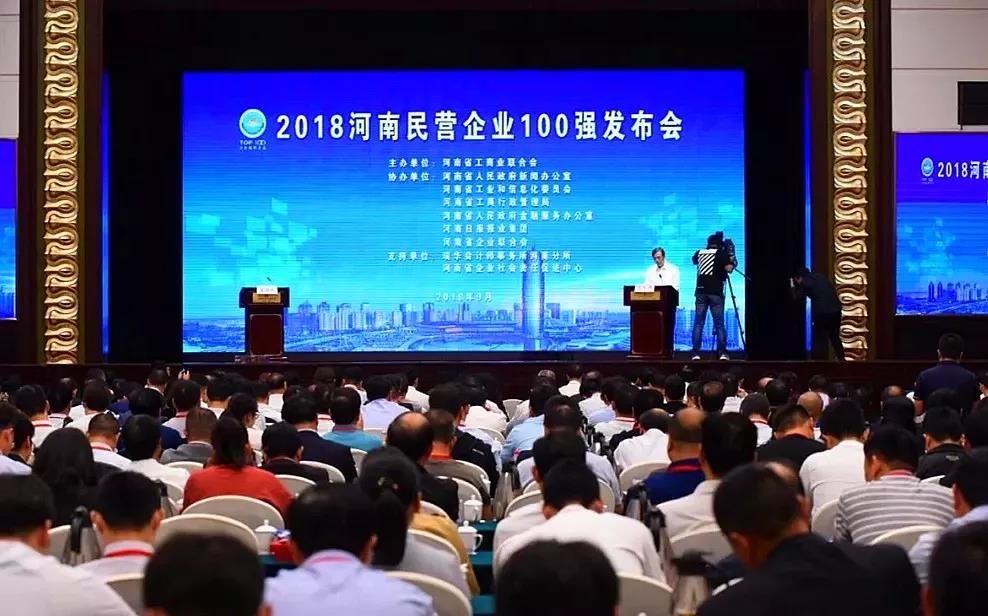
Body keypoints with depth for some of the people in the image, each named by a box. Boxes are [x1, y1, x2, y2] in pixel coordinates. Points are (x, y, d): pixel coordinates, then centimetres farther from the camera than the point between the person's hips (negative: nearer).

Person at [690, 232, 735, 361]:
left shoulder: (699, 253, 15)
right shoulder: (721, 253, 2)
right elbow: (729, 269, -8)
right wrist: (732, 261, 12)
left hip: (701, 291, 3)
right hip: (715, 292, -3)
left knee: (698, 323, 2)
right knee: (719, 323, -1)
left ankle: (696, 353, -6)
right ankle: (722, 352, -9)